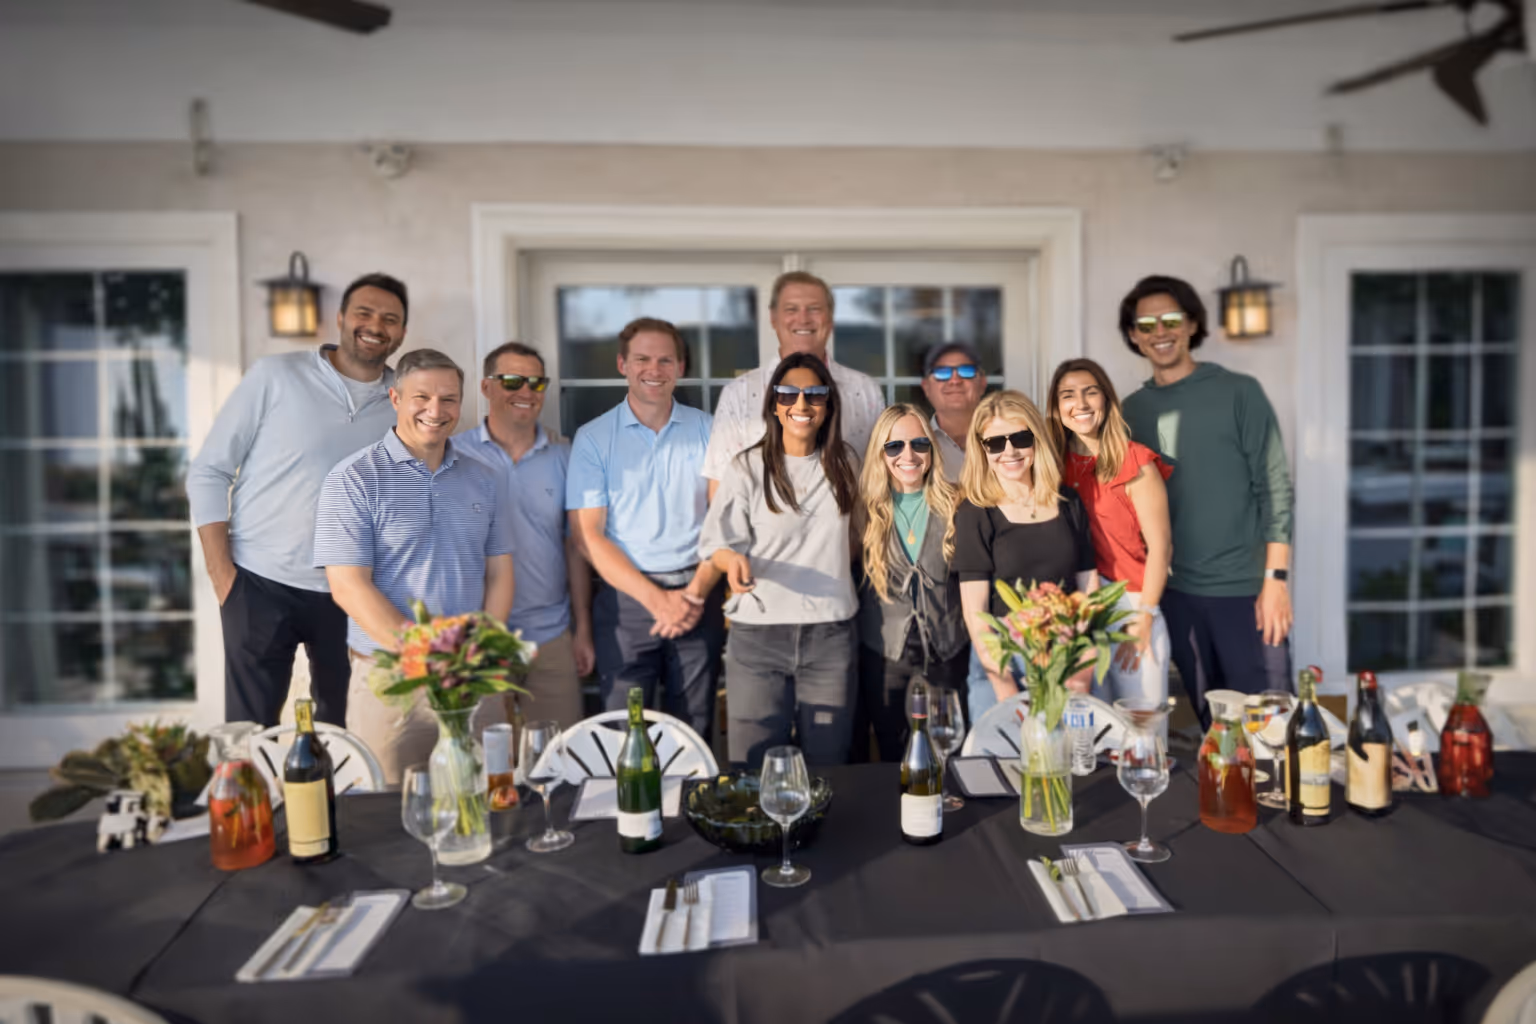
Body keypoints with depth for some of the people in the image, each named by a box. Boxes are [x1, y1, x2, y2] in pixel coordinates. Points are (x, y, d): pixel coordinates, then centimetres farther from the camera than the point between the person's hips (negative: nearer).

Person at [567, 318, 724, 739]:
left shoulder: (707, 431, 7)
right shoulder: (593, 437, 2)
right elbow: (588, 535, -3)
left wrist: (696, 592, -10)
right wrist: (656, 598, -11)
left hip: (699, 597, 1)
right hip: (626, 596, -1)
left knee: (693, 733, 6)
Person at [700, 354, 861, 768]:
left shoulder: (844, 463, 9)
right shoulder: (747, 468, -2)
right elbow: (717, 543, -4)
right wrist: (734, 561, -24)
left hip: (830, 635, 3)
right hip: (758, 635, -2)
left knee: (827, 766, 8)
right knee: (755, 769, 0)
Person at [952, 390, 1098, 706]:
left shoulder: (1068, 503, 8)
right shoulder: (975, 514, -4)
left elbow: (1088, 586, 8)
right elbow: (974, 609, -8)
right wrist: (1004, 685, -17)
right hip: (1002, 665, -3)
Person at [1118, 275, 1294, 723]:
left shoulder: (1238, 392, -1)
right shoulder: (1131, 411, 7)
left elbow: (1275, 487, -4)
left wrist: (1275, 578, -10)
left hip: (1245, 586, -3)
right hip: (1174, 592, 3)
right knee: (1210, 721, 11)